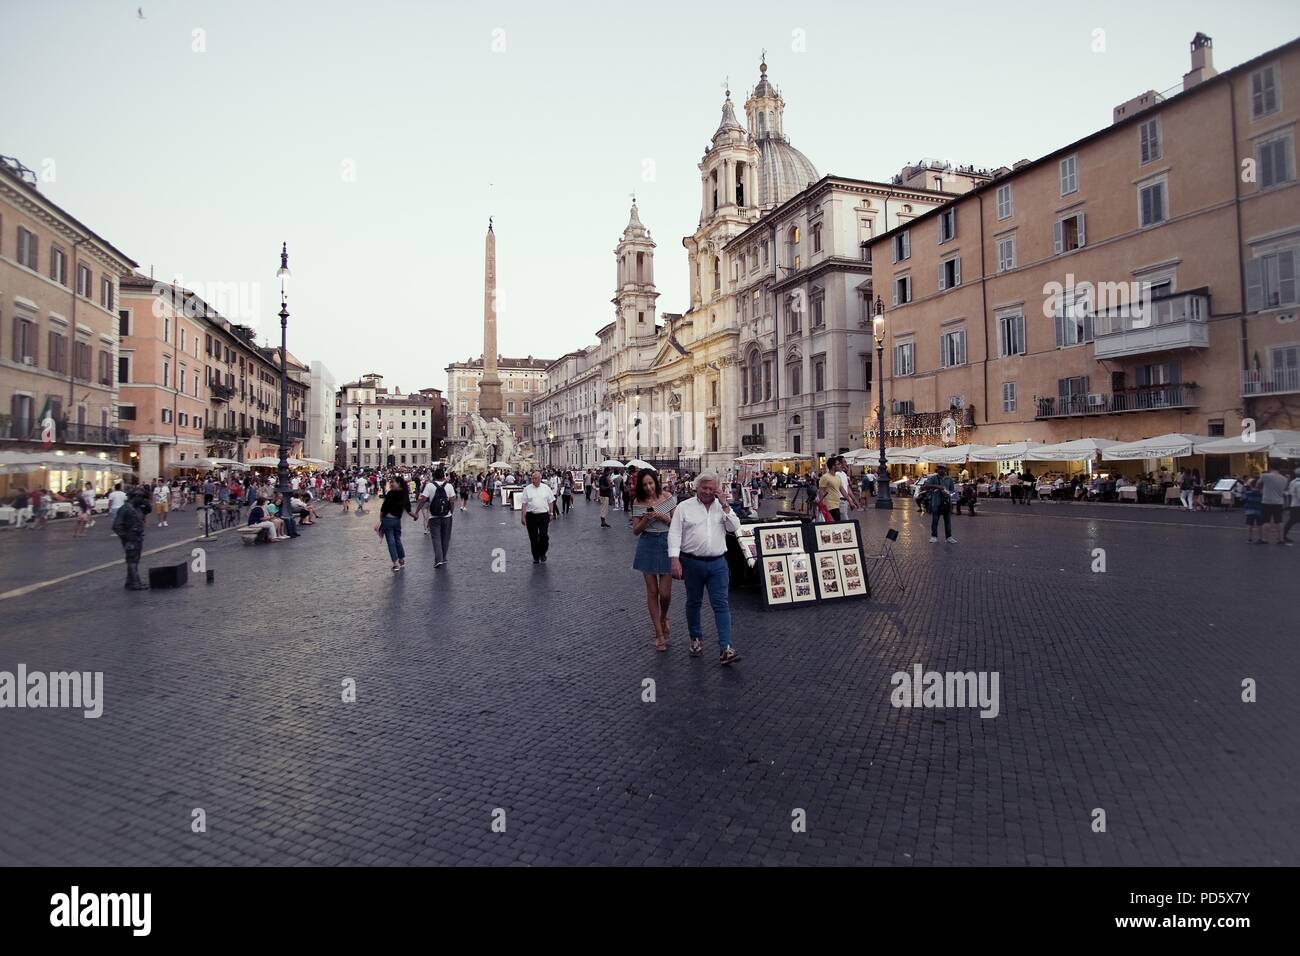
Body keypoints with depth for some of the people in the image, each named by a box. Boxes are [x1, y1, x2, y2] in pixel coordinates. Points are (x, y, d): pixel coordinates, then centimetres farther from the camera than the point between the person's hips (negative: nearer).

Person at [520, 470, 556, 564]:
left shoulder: (546, 488, 5)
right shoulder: (527, 489, 3)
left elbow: (550, 502, 10)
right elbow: (524, 504, 2)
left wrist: (550, 514, 6)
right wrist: (522, 517, -2)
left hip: (543, 515, 0)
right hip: (531, 516, 1)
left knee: (543, 535, -9)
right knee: (533, 537, 6)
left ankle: (542, 554, 13)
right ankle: (535, 556, 21)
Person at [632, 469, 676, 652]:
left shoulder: (668, 498, -3)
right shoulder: (639, 502, -1)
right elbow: (636, 530, 2)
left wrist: (662, 517, -16)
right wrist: (646, 519, -16)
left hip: (666, 543, -1)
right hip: (647, 545, 1)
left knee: (665, 592, -2)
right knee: (652, 591, 4)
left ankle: (663, 618, 32)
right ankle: (659, 633, 15)